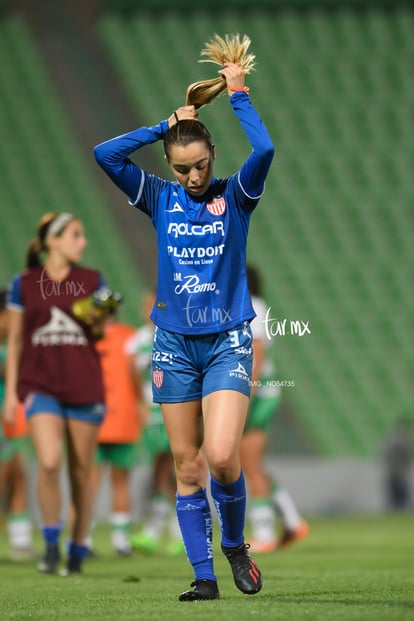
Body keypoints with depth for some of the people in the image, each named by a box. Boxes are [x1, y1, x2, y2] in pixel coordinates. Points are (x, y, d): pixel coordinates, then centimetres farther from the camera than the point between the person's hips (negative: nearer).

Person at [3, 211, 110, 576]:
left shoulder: (92, 281, 8)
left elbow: (99, 334, 14)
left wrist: (99, 320, -10)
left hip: (85, 387, 2)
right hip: (41, 385, -2)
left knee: (82, 471, 4)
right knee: (50, 463, -19)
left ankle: (78, 550, 17)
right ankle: (51, 543, -2)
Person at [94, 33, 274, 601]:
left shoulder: (235, 196, 0)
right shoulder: (160, 198, 6)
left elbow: (263, 151, -19)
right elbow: (106, 154, -5)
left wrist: (238, 94, -8)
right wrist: (168, 124, -1)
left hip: (228, 341, -3)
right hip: (174, 343, 3)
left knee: (221, 454, -17)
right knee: (186, 466, 2)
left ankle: (235, 543, 9)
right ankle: (204, 574, 8)